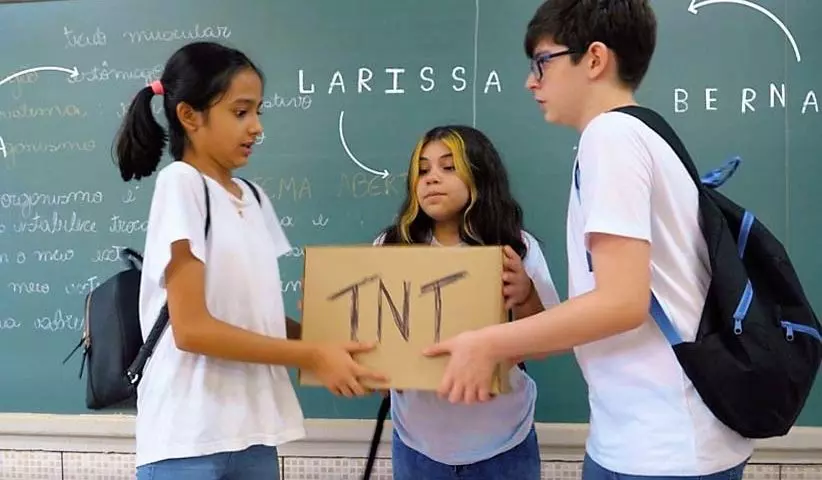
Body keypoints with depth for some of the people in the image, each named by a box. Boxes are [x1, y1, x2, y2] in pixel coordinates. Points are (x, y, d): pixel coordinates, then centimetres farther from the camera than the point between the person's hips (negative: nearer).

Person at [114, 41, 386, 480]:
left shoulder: (253, 197, 9)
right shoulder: (180, 183, -11)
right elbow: (192, 328, -17)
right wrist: (312, 356, -15)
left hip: (252, 429, 6)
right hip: (186, 437, -6)